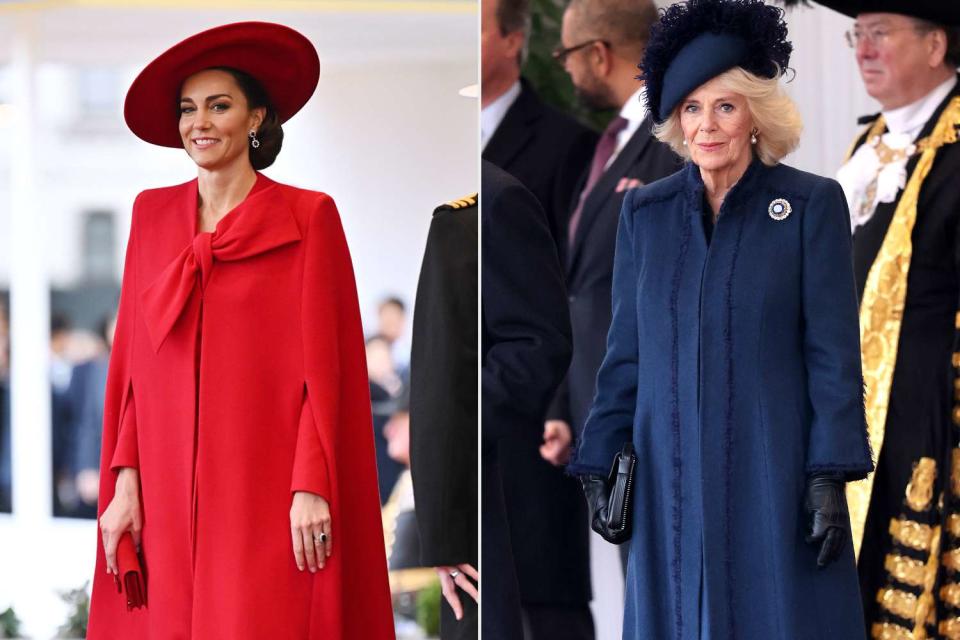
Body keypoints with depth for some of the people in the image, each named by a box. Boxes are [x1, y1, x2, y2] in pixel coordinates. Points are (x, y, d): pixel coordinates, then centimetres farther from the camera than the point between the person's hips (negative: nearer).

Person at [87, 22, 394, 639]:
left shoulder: (306, 218, 0)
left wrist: (311, 488, -11)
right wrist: (125, 481, 3)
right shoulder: (153, 214, 12)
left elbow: (323, 365, -4)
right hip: (168, 497, 4)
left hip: (263, 498, -4)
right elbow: (132, 365, 12)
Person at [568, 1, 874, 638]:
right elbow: (625, 351, 11)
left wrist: (830, 478, -10)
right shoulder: (646, 211, 8)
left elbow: (834, 352, -4)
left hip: (776, 477, -3)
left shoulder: (812, 204, -2)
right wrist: (599, 465, 6)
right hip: (672, 478, 3)